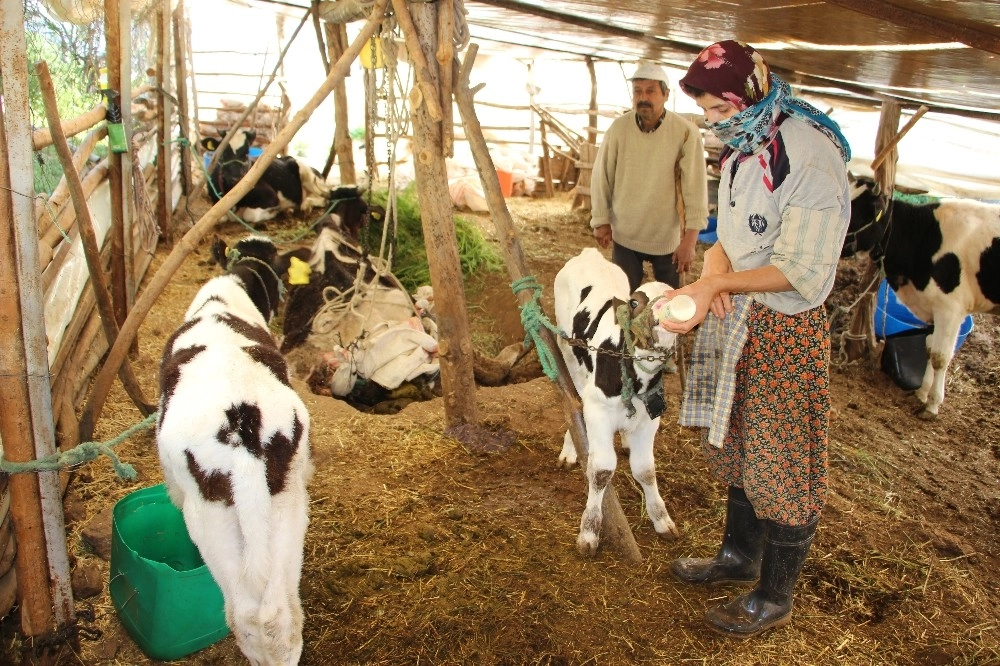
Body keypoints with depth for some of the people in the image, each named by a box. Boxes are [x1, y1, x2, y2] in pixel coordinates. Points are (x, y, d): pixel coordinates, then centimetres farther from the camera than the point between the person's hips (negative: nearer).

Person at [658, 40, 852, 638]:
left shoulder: (810, 155, -20)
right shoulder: (744, 148, 8)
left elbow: (802, 272, -22)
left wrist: (718, 284, -23)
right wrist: (713, 275, -9)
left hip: (786, 330, -8)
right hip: (736, 319, 9)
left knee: (781, 466, 5)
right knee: (738, 447, 21)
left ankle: (775, 599, 23)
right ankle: (740, 555, 42)